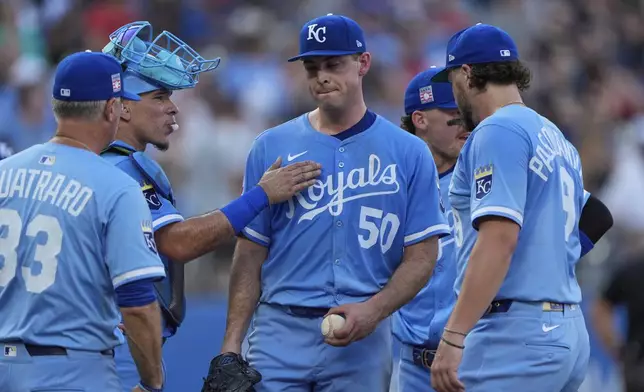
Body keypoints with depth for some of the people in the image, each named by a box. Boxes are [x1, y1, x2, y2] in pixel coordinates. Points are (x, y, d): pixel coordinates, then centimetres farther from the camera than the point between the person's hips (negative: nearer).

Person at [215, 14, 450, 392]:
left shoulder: (408, 153, 4)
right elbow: (251, 251, 7)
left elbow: (422, 256, 2)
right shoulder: (272, 147, 8)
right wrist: (232, 342, -1)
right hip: (279, 330, 1)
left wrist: (373, 310, -15)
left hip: (363, 338, -1)